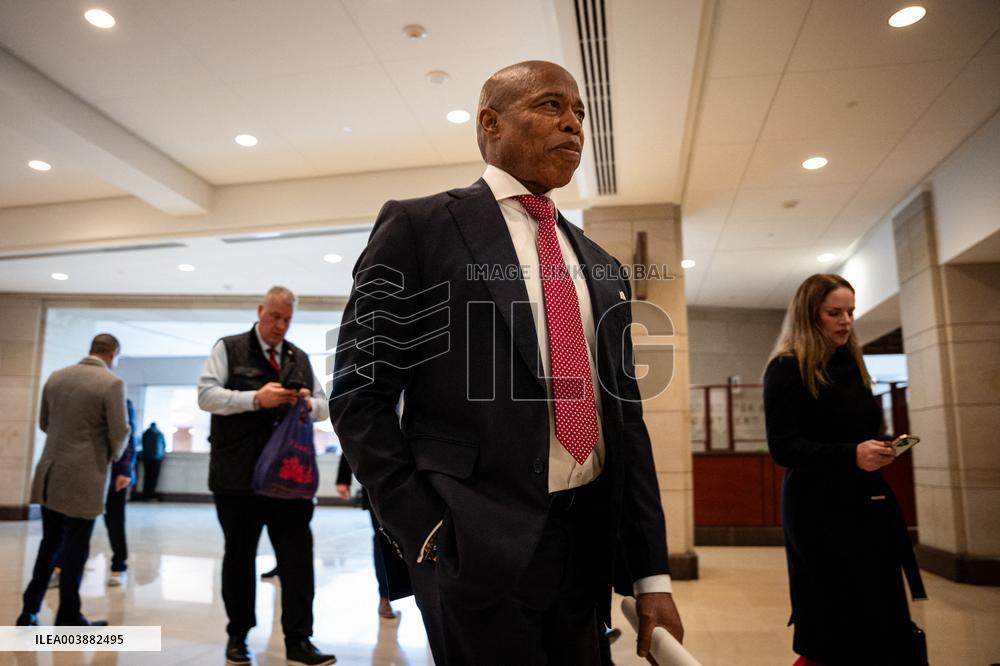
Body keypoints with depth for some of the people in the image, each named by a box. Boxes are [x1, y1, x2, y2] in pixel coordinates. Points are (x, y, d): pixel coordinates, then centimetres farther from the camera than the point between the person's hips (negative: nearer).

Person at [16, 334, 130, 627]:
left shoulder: (55, 377, 6)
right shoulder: (112, 383, -14)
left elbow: (44, 423, 16)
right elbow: (120, 433, -14)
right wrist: (112, 456, 6)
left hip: (50, 473, 6)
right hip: (83, 478, -6)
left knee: (50, 544, 19)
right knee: (75, 548, 5)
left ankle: (29, 611, 24)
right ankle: (68, 618, 16)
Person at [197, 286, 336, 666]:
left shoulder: (300, 358, 15)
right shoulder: (229, 349, 3)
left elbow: (324, 407, 16)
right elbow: (206, 395, -9)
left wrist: (310, 402, -8)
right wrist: (255, 398, -21)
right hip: (238, 475, -3)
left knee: (297, 557, 0)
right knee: (239, 556, 11)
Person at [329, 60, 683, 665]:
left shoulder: (602, 267, 13)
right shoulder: (418, 226, -3)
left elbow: (626, 417, 11)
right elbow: (359, 394, -6)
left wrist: (653, 574, 7)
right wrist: (424, 533, -13)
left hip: (587, 543, 6)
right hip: (478, 547, -5)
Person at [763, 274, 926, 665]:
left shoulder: (851, 364, 14)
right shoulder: (786, 369, -10)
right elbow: (782, 447, -18)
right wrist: (850, 456, -28)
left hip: (866, 503, 7)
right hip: (819, 509, -7)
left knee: (883, 622, 7)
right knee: (839, 628, -3)